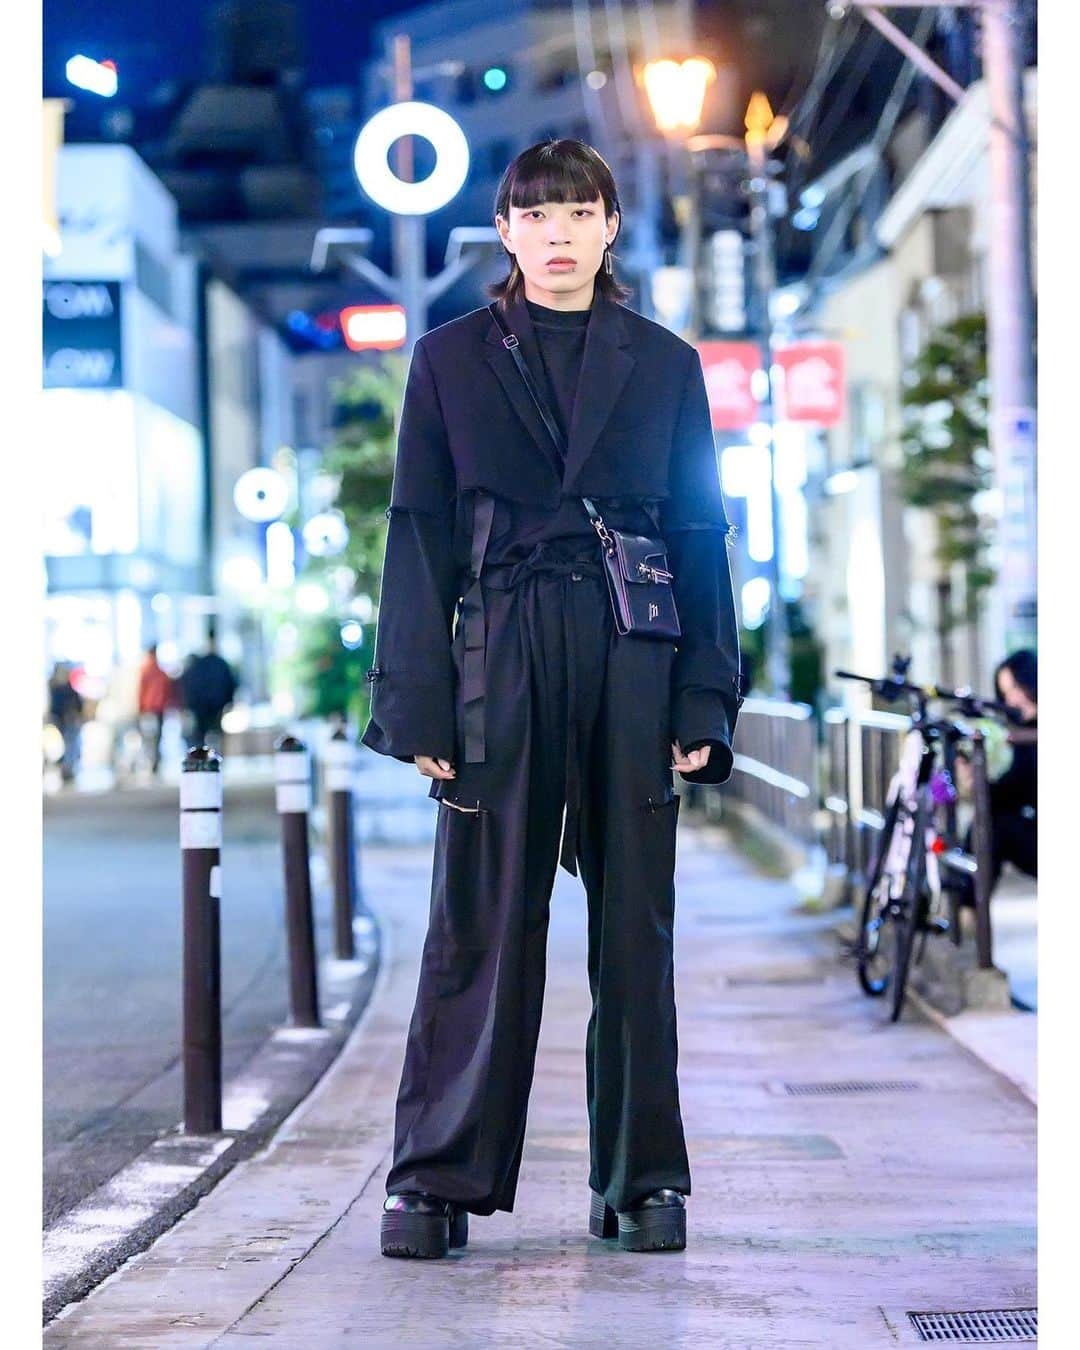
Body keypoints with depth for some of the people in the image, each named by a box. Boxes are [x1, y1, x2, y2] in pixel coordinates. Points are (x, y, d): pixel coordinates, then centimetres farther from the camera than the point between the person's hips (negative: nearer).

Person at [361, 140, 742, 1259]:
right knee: (481, 923, -1)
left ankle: (642, 1179, 14)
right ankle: (436, 1181, 7)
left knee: (636, 923, 5)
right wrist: (419, 701, -4)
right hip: (500, 663, -1)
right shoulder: (451, 358, 7)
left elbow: (700, 538, 8)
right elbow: (418, 534, 4)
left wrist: (702, 702, 1)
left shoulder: (664, 365, 9)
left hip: (633, 663, 1)